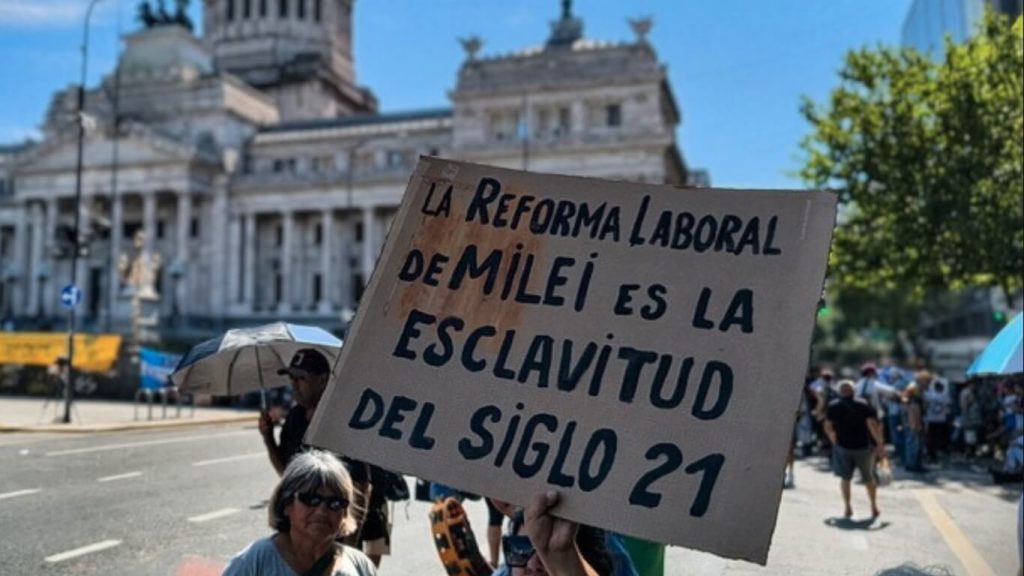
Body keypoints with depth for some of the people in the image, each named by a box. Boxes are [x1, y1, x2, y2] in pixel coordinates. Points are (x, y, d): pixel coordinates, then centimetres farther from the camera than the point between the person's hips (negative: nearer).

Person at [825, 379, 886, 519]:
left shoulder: (833, 407, -1)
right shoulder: (863, 406, -5)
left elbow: (828, 428, -2)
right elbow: (873, 425, -15)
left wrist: (835, 442, 13)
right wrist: (880, 443, -9)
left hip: (842, 447, 0)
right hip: (863, 446, 0)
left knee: (845, 477, 11)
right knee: (868, 478, 16)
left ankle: (847, 507, 4)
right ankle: (874, 506, 23)